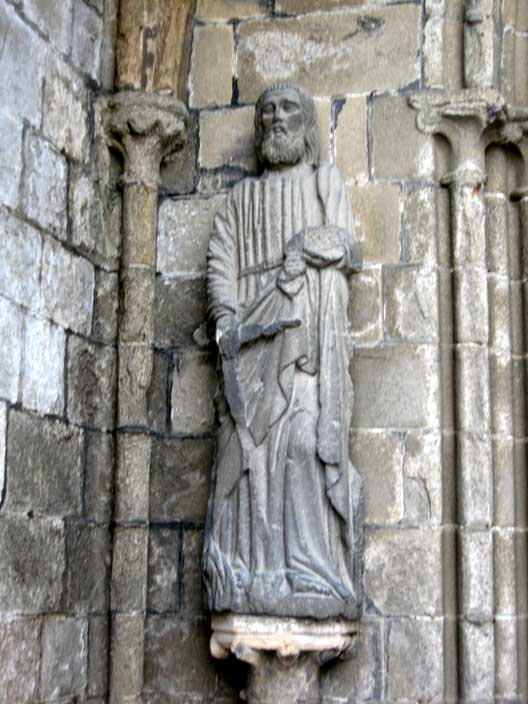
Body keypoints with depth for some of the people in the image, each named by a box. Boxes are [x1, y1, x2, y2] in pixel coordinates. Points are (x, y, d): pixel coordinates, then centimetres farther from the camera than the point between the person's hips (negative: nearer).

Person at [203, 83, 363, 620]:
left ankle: (312, 578, -19)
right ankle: (249, 579, -13)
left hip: (308, 326, -2)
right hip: (250, 333, 2)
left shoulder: (325, 180, 21)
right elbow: (221, 262, 11)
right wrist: (228, 325, -6)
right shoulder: (241, 197, 26)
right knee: (249, 444, -10)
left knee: (305, 435, -17)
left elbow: (345, 249, 7)